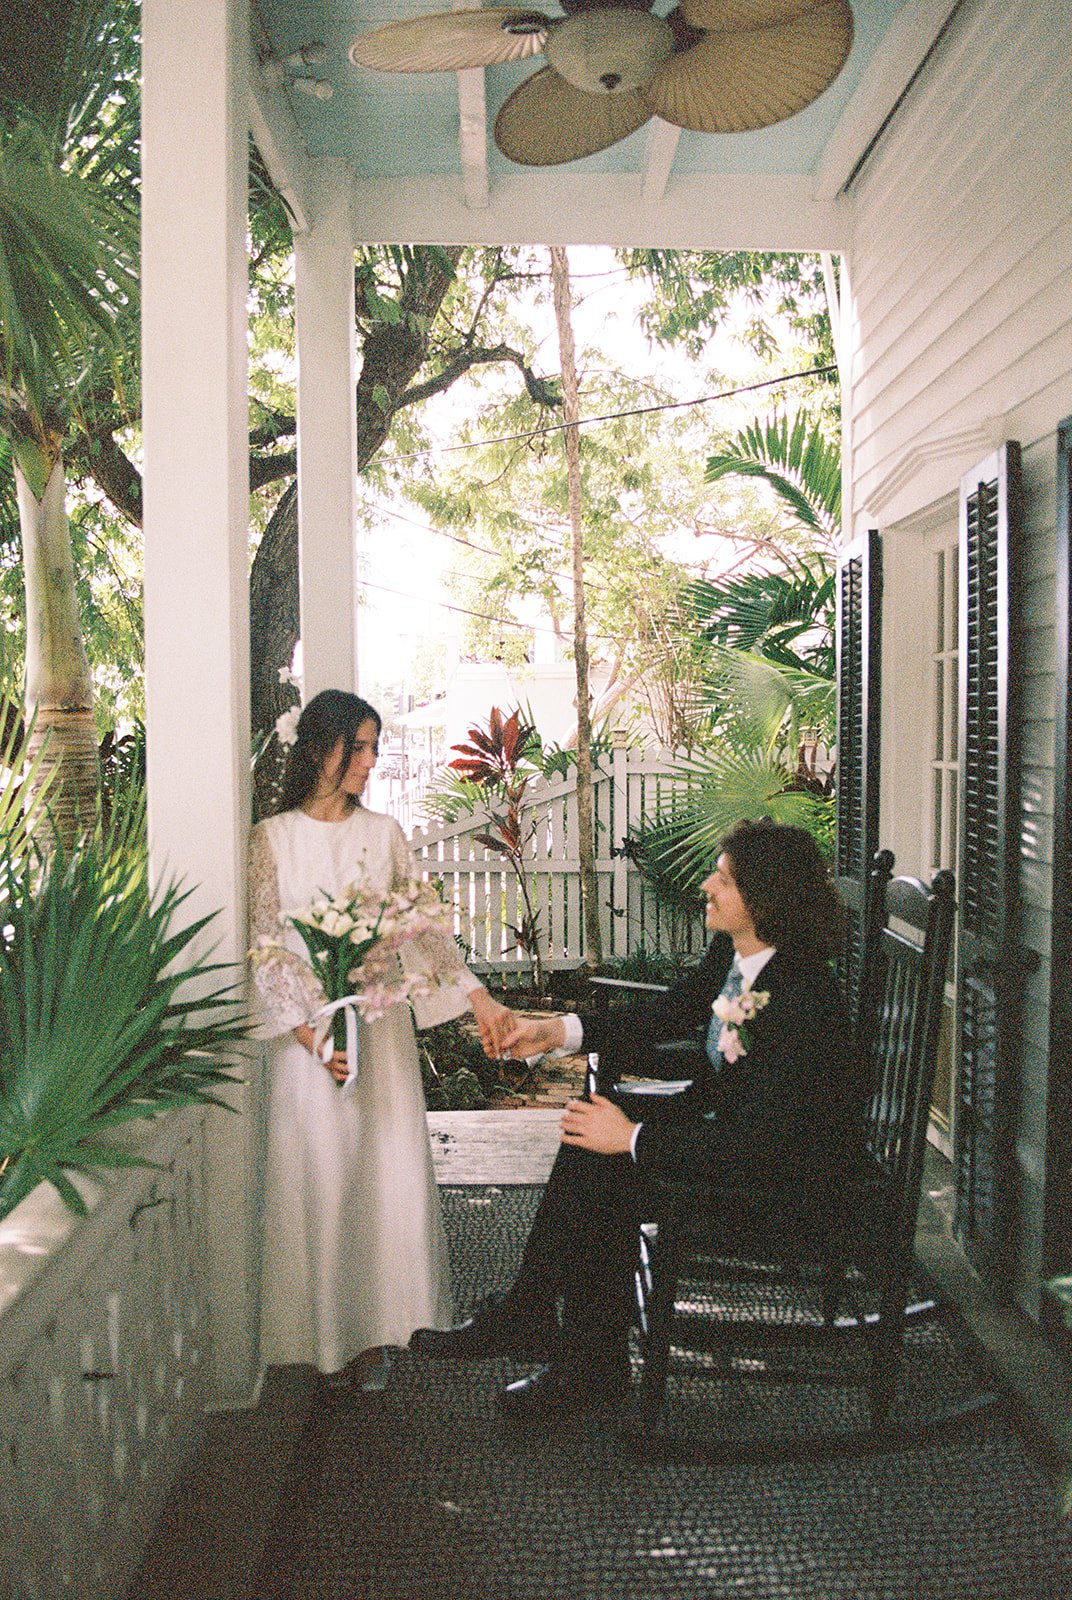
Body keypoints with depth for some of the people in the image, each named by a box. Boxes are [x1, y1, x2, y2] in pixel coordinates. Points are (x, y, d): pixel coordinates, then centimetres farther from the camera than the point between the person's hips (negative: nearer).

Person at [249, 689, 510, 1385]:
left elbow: (424, 925, 4)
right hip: (310, 1029, -3)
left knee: (391, 1167, 4)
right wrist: (309, 1030, -14)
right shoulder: (272, 839, -2)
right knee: (321, 1174, 1)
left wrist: (477, 996, -8)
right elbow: (264, 947, -5)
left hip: (382, 1026, 3)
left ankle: (377, 1319, 20)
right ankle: (326, 1333, 15)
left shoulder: (384, 833, 6)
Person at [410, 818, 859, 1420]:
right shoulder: (733, 950, -5)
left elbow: (752, 1141, -30)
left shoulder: (802, 998, -30)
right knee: (595, 1129, -6)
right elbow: (670, 1011, 8)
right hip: (731, 1111, 8)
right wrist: (559, 1030, -3)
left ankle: (593, 1366, 2)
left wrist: (633, 1138, -24)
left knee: (607, 1162, -16)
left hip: (784, 1170, -8)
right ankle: (526, 1317, 2)